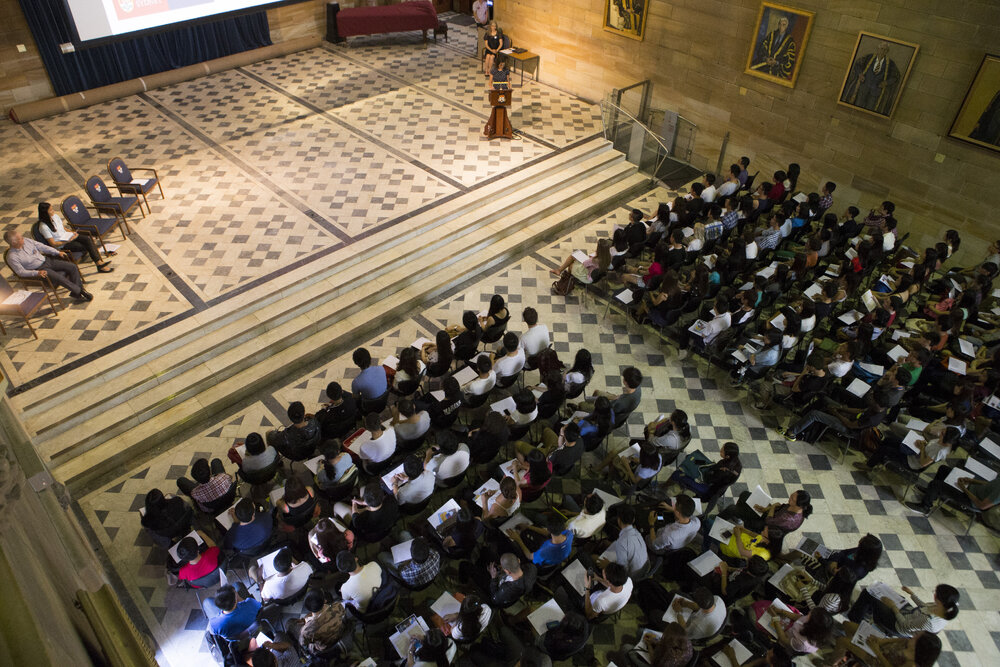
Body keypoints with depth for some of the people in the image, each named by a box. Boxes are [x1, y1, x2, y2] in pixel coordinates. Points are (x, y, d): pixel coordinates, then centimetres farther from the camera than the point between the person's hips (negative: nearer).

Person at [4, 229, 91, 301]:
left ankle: (76, 292, -6)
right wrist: (37, 273, -28)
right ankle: (80, 292, -15)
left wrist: (58, 252, 4)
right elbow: (21, 272, -15)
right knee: (59, 278, -30)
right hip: (38, 269, -6)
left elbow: (42, 246, 10)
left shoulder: (27, 241, 1)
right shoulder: (12, 257, -15)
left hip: (46, 260, 7)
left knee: (72, 267, -9)